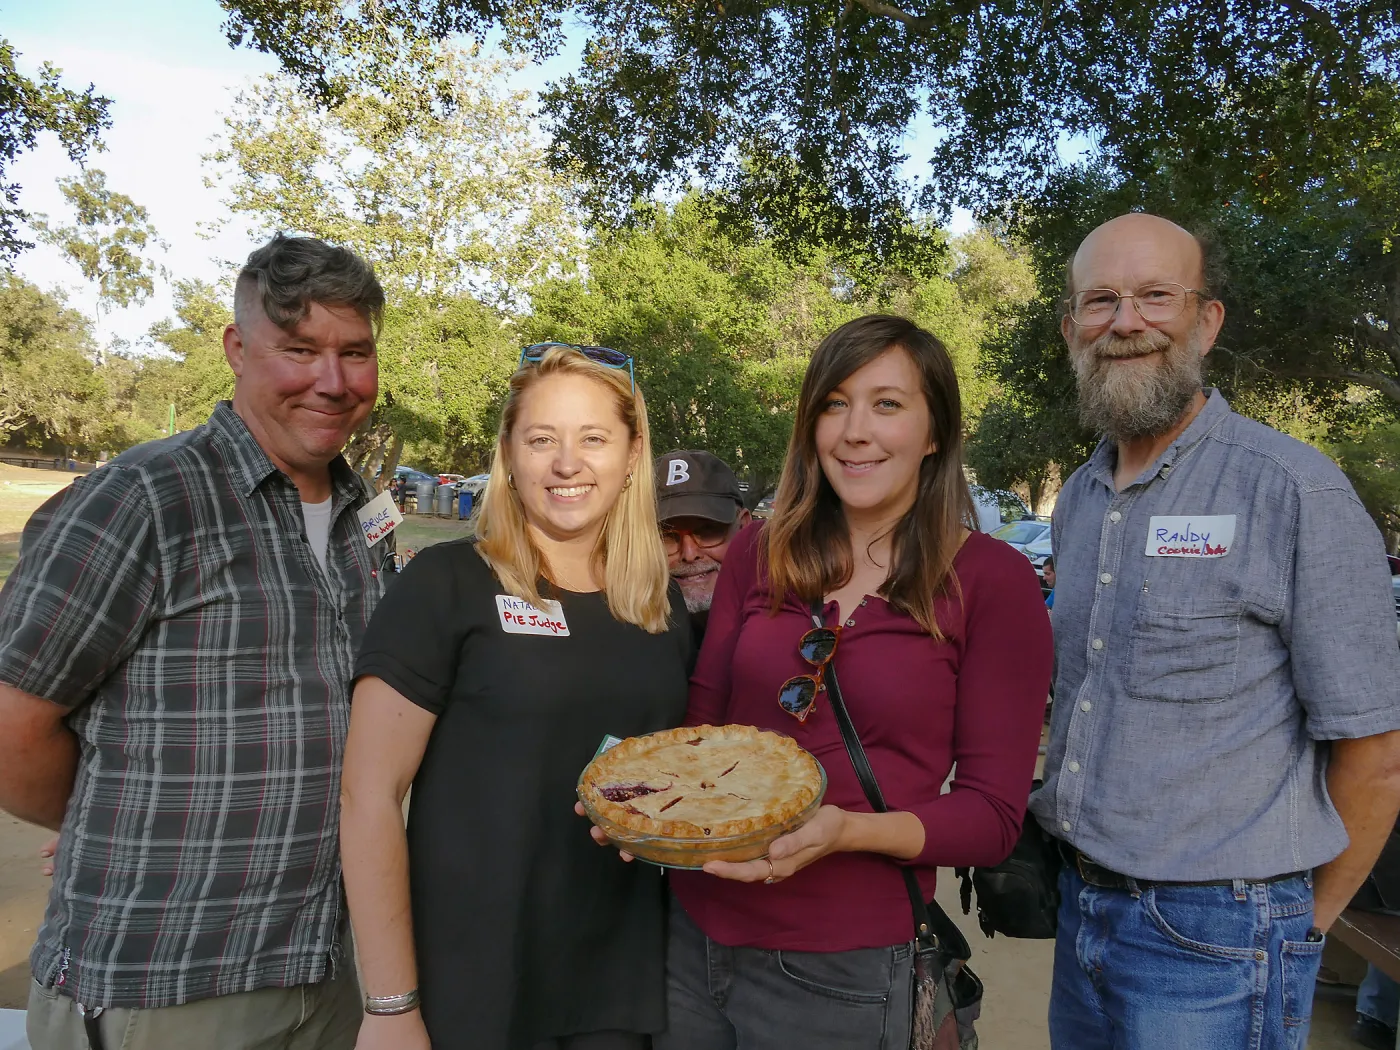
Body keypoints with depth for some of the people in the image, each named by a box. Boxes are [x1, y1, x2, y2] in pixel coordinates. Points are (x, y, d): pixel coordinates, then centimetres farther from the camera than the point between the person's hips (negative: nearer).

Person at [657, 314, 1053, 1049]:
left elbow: (992, 814, -8)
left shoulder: (992, 580, -9)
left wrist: (846, 829, -25)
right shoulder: (760, 553, 1)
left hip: (841, 973, -3)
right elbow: (702, 719, 7)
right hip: (690, 934, 4)